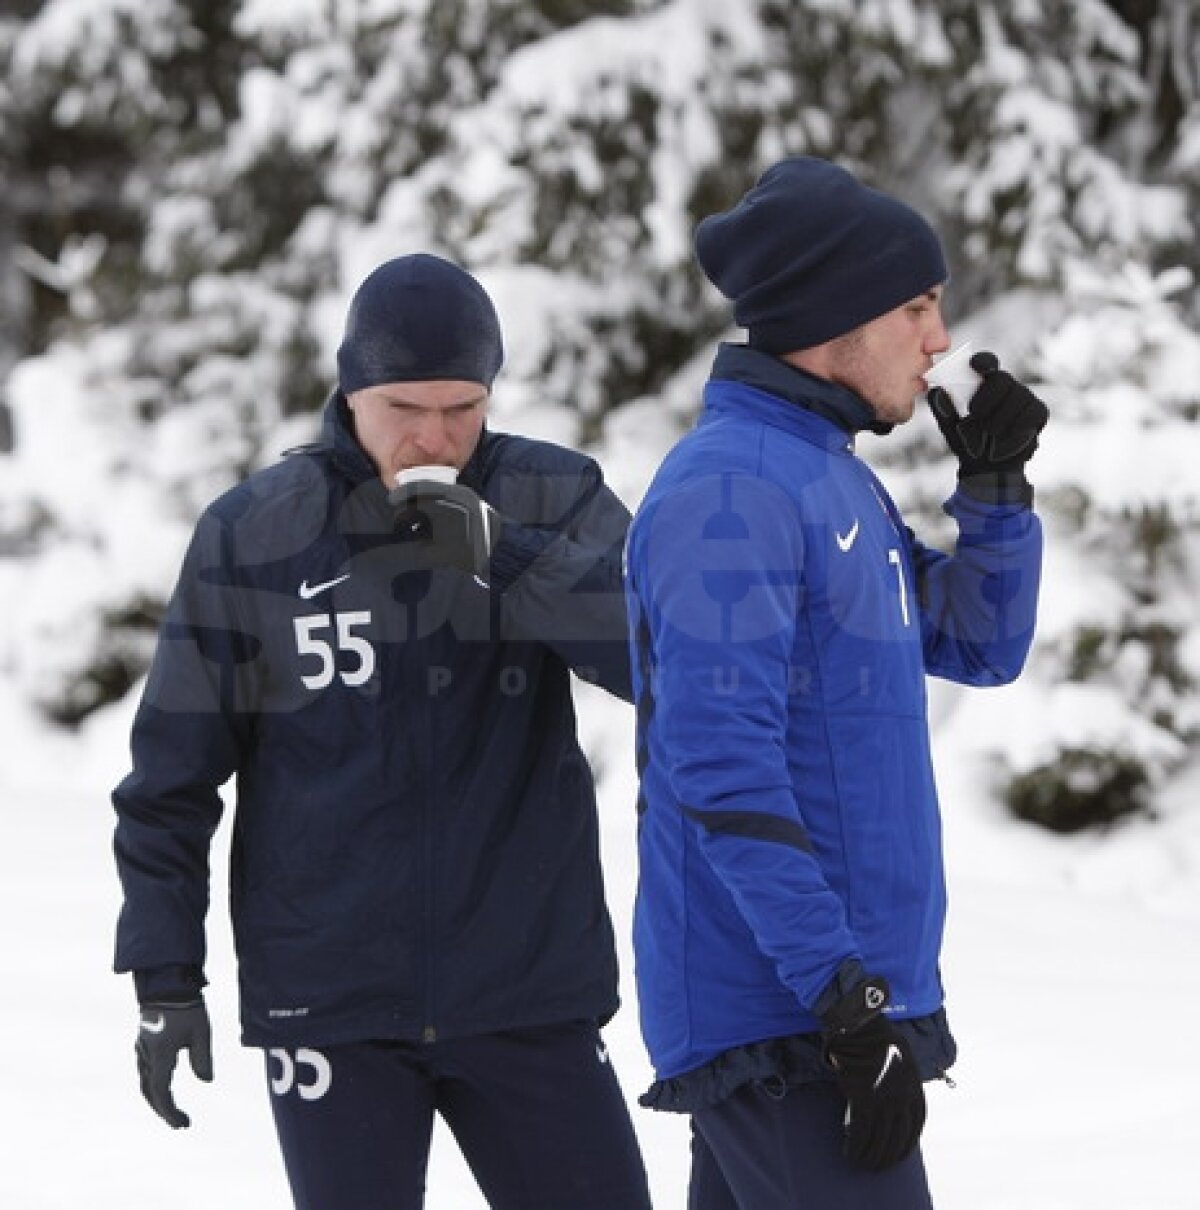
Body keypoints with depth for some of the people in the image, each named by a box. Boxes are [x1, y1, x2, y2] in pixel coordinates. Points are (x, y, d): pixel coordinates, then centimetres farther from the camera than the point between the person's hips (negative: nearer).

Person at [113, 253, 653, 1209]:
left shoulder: (552, 500, 0)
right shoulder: (254, 533, -3)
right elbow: (173, 776, 2)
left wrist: (503, 552, -24)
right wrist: (166, 976, 0)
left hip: (531, 997, 1)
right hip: (330, 1006, -1)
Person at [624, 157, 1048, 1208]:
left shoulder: (834, 479, 14)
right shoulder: (728, 489, -15)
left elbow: (979, 647, 25)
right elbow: (724, 767, -22)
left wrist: (996, 487, 7)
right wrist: (848, 1001, -24)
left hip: (840, 1001, 10)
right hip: (780, 1020, -10)